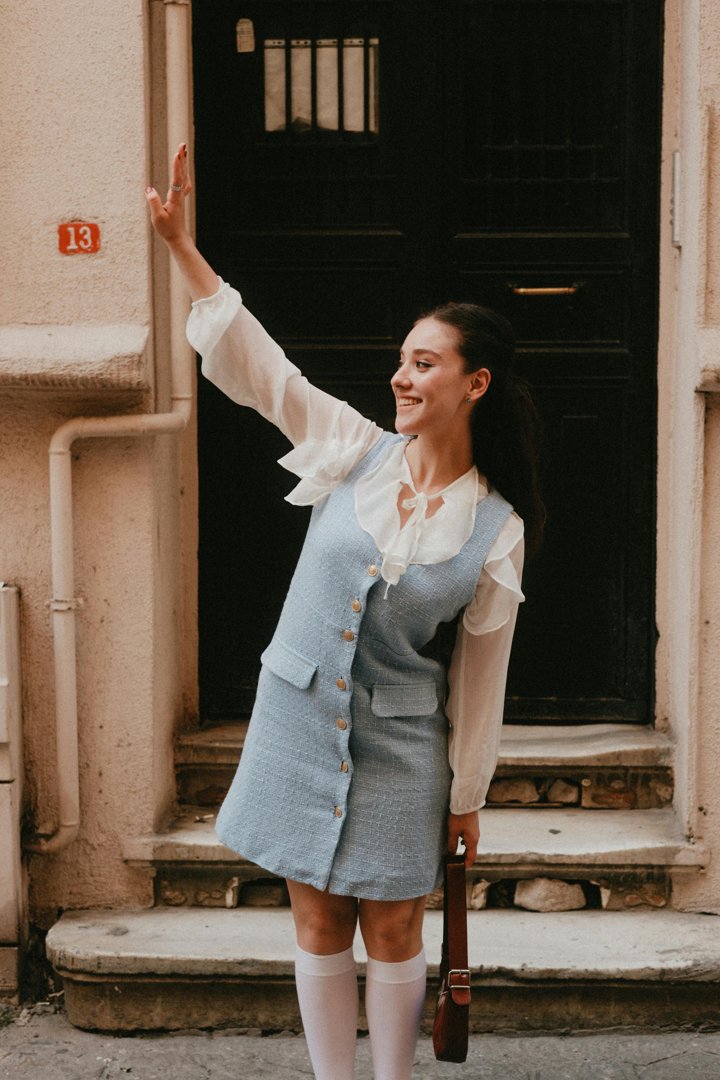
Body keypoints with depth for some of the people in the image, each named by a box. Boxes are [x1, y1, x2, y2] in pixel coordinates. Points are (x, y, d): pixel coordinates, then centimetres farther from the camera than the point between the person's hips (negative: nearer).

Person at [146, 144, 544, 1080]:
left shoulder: (497, 529, -9)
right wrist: (181, 245, -11)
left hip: (399, 742, -2)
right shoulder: (353, 449, -4)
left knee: (393, 931, 8)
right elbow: (250, 360, -5)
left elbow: (481, 672, -3)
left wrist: (467, 795, 2)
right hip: (300, 721, 2)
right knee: (320, 929, 11)